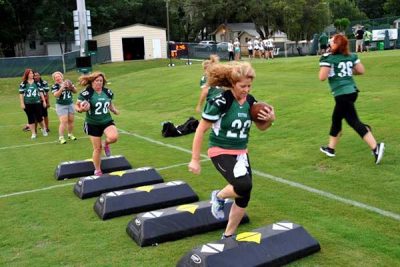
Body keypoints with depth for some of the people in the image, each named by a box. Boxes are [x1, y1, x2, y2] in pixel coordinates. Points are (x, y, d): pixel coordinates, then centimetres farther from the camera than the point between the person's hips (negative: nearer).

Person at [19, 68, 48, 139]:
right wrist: (22, 103, -4)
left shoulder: (37, 83, 4)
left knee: (39, 117, 3)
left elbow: (41, 92, 7)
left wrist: (44, 101, 5)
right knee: (31, 119, 6)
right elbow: (21, 94, 0)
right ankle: (33, 133, 15)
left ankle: (43, 129, 29)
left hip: (37, 103, 0)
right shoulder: (23, 84, -1)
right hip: (28, 104, 0)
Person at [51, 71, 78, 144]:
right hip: (61, 106, -4)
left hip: (70, 104, 5)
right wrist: (62, 87, -32)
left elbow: (75, 91, 6)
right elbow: (56, 95, -24)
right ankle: (61, 137, -7)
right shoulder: (55, 86, -8)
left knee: (71, 120, 10)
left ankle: (70, 134, 27)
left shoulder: (68, 83, 3)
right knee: (64, 121, -13)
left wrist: (71, 87, -14)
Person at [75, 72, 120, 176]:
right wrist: (81, 109, -28)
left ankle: (106, 144, 9)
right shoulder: (86, 93, -13)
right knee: (97, 149, 3)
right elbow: (76, 106, -6)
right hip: (93, 124, -2)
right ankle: (97, 171, 24)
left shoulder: (107, 92, 0)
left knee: (113, 137, -29)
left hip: (107, 121, 3)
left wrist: (114, 110, -3)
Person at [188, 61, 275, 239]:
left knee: (244, 197, 6)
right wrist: (195, 159, -14)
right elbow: (201, 130, -15)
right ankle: (218, 197, 6)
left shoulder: (250, 101, -2)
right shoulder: (220, 102, -20)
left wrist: (270, 120, -11)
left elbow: (261, 127, 12)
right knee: (244, 185, -28)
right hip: (221, 152, -6)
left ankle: (228, 236, 27)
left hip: (241, 153, 6)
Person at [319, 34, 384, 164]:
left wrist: (323, 64, 3)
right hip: (352, 91, 8)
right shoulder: (351, 56, 8)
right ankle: (330, 148, 32)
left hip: (342, 94, -8)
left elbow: (322, 77, -15)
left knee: (354, 121, -8)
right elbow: (361, 70, 10)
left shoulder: (328, 58, -10)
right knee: (336, 119, 20)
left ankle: (375, 147, -18)